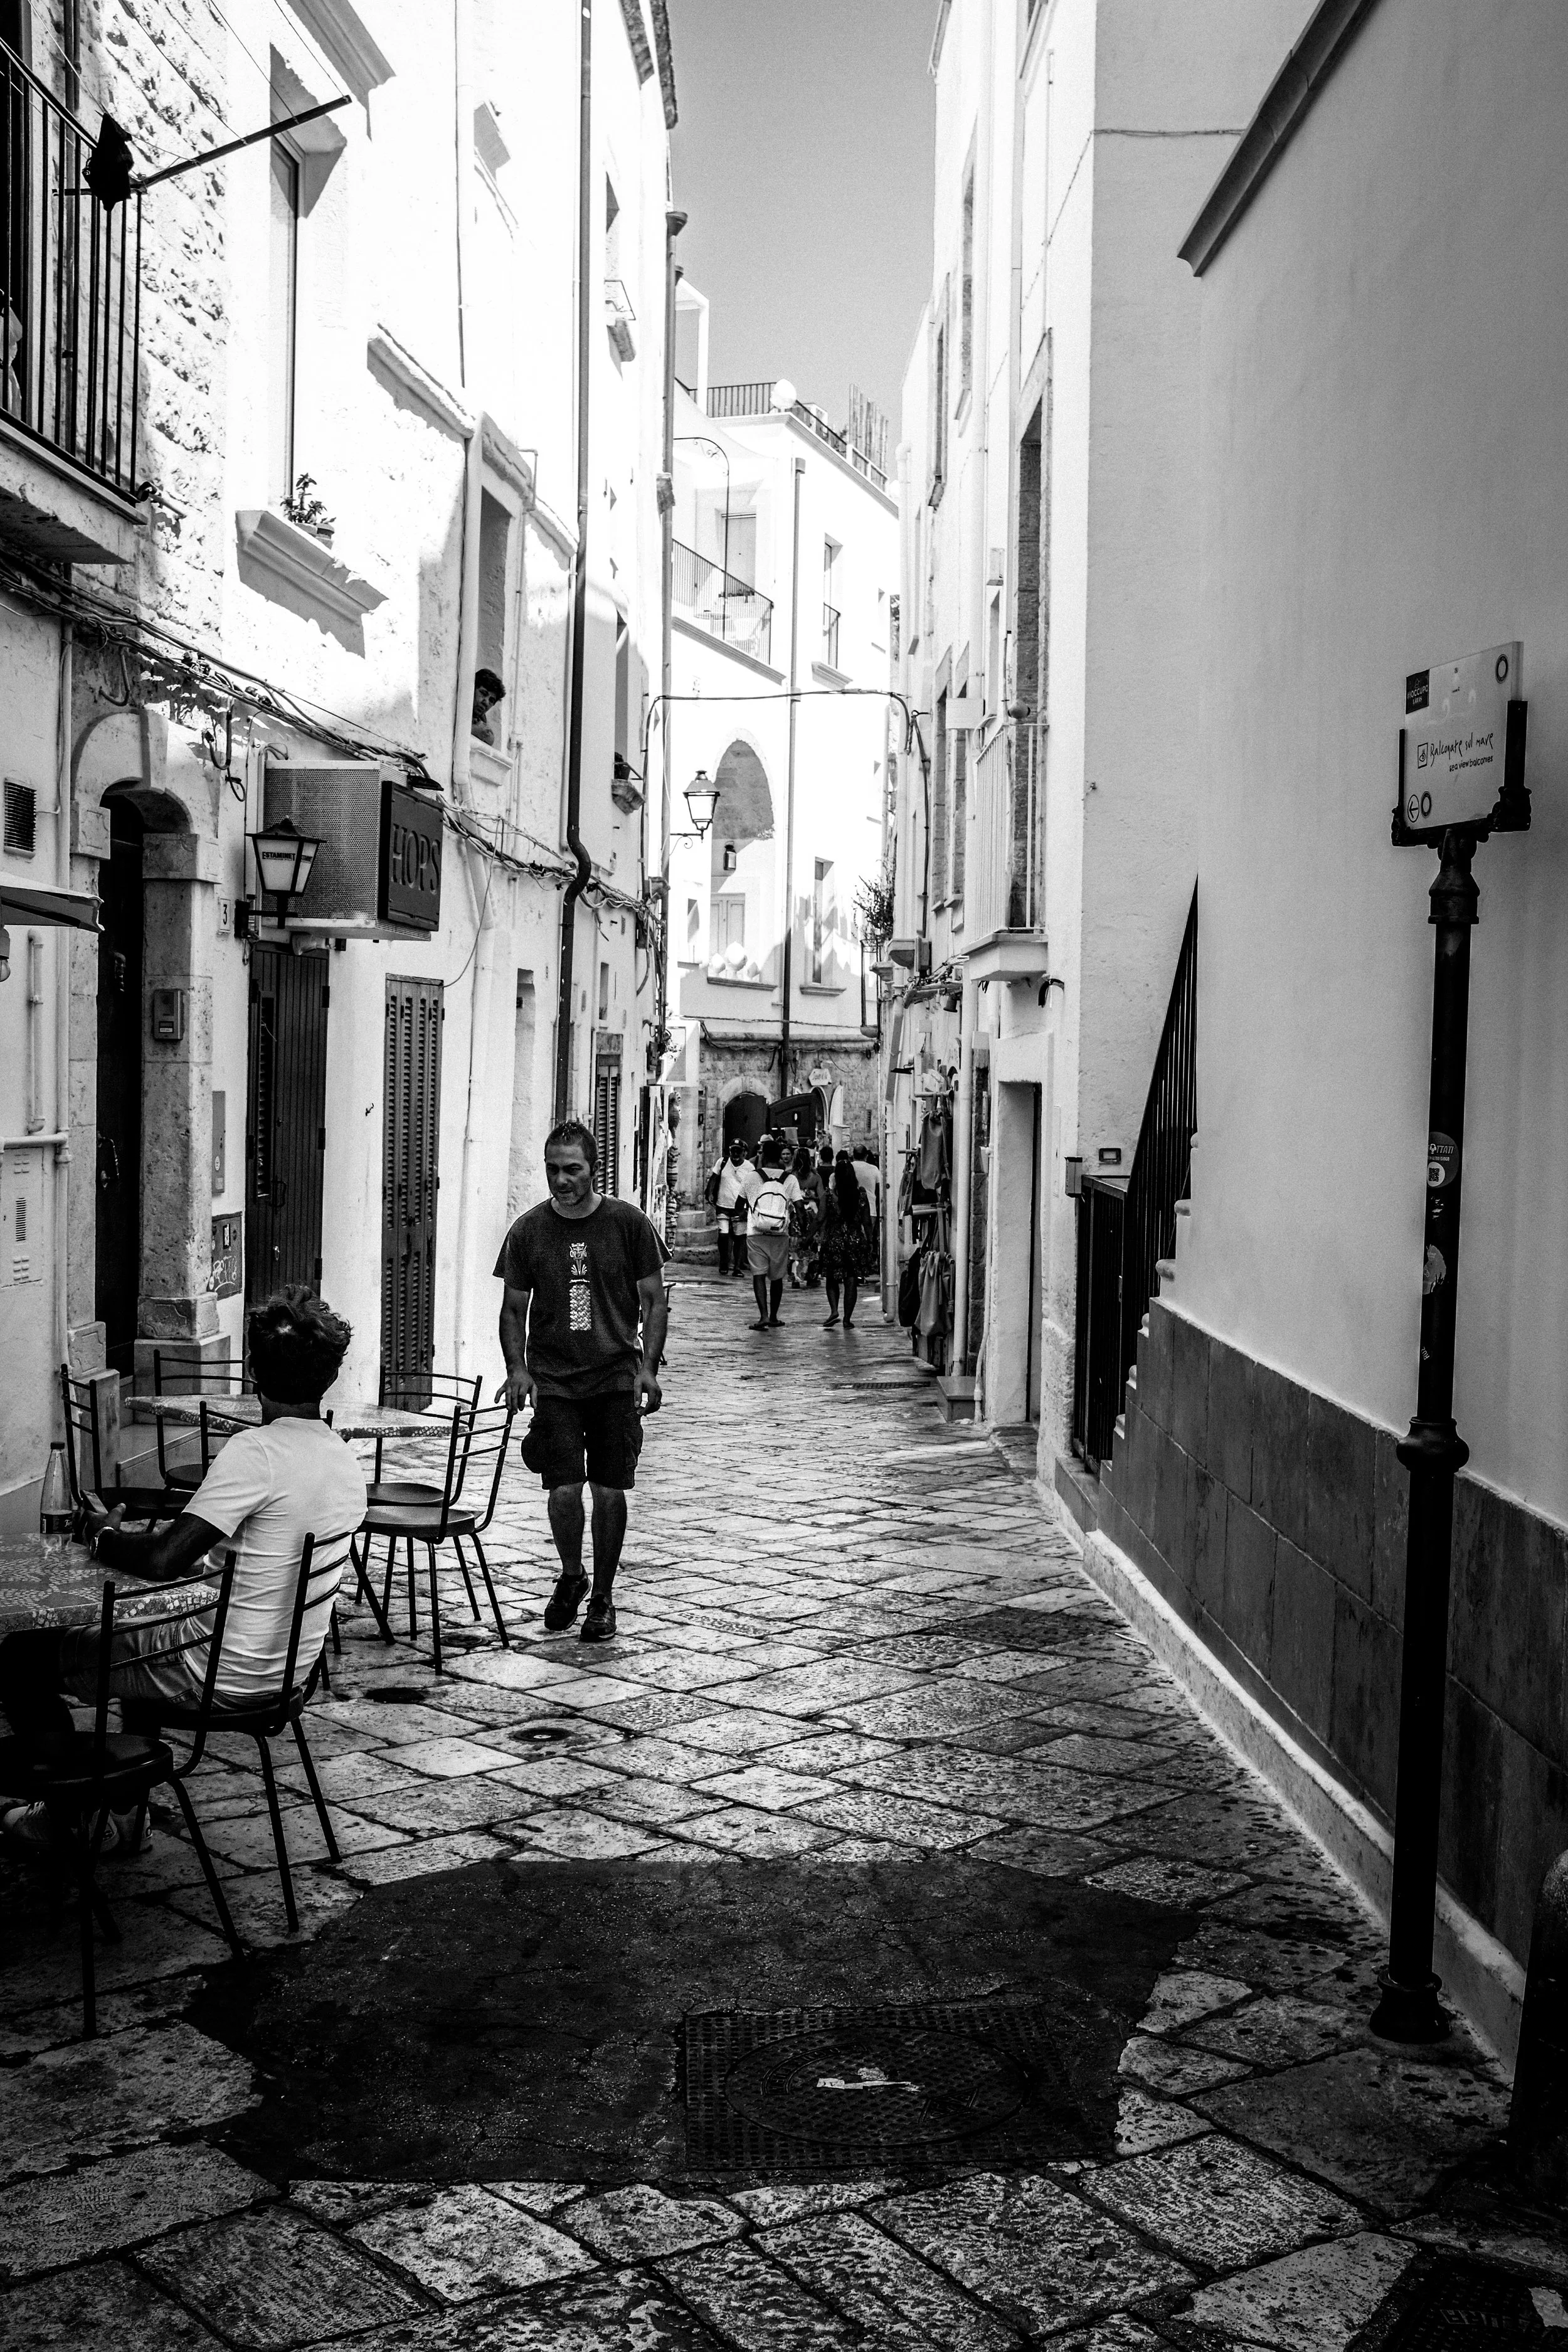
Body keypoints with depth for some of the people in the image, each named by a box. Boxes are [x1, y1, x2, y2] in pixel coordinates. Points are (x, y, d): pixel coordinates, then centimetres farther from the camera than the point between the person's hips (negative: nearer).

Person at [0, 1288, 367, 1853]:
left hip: (227, 1676, -9)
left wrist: (104, 1537, -7)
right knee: (138, 1632, 36)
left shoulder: (255, 1452, -25)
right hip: (288, 1667, 9)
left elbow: (162, 1561, -28)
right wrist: (138, 1535, 14)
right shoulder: (346, 1463, 2)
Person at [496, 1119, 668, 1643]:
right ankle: (570, 1577, 20)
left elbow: (654, 1301, 3)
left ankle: (603, 1597, 19)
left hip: (616, 1377, 0)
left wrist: (648, 1368, -7)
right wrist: (516, 1369, -6)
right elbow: (513, 1309, 8)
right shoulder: (528, 1230, 1)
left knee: (610, 1492, 0)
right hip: (552, 1379, 0)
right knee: (564, 1490, -8)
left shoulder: (629, 1224, -2)